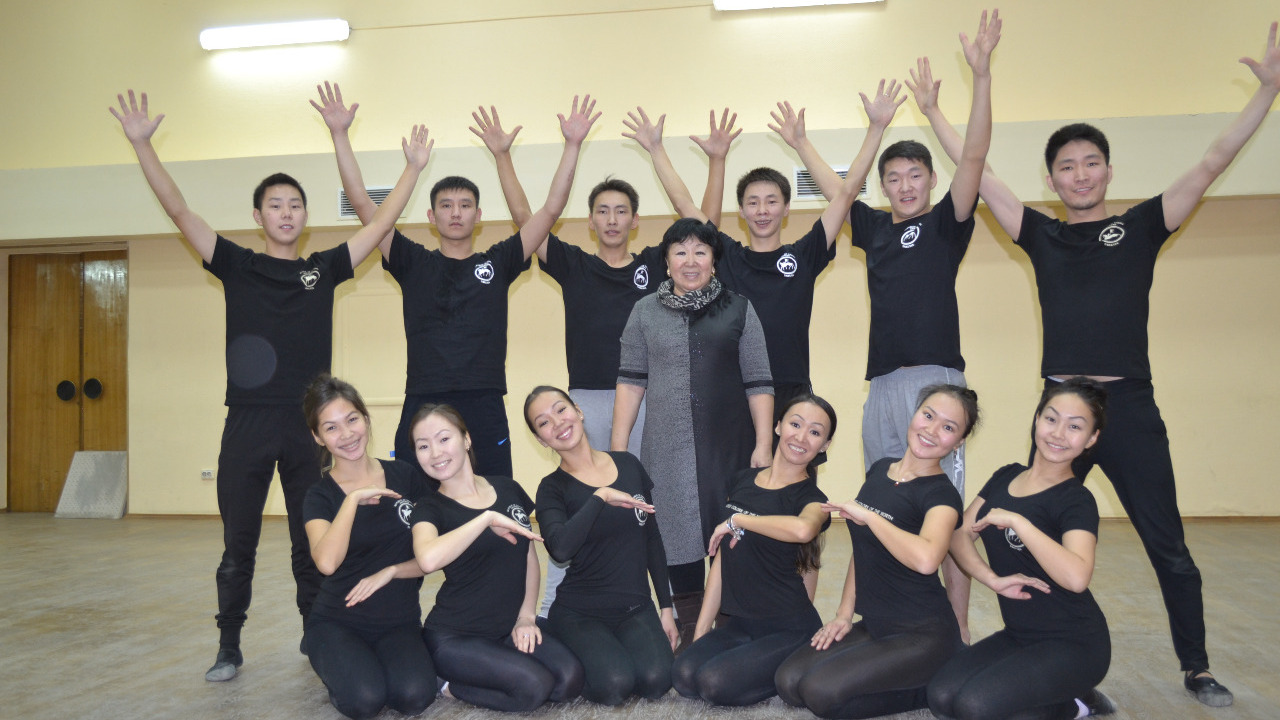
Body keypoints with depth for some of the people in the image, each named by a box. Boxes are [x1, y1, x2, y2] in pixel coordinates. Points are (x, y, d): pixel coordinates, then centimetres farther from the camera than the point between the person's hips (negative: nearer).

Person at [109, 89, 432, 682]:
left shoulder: (324, 269, 9)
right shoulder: (237, 266, 6)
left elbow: (381, 223, 8)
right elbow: (179, 211, 0)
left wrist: (413, 168, 5)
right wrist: (141, 144, -7)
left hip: (309, 423, 1)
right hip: (247, 422, 0)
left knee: (313, 545, 8)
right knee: (238, 547, 7)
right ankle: (229, 649, 20)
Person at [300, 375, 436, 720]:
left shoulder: (405, 478, 0)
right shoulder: (321, 495, -5)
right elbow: (328, 562, -27)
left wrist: (390, 572, -13)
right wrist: (353, 499, -23)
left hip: (399, 622, 1)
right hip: (338, 622, -1)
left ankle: (378, 661, 6)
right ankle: (337, 666, 6)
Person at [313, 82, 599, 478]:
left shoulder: (498, 262, 11)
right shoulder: (413, 263, 11)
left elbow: (551, 209, 6)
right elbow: (362, 203, 8)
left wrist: (573, 144, 1)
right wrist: (340, 134, 4)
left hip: (485, 406, 0)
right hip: (421, 405, 0)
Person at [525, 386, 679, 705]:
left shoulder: (628, 464, 4)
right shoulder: (553, 487, -6)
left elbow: (653, 540, 11)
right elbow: (560, 549, -27)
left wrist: (666, 606, 10)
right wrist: (601, 497, -23)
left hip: (636, 607, 3)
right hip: (580, 614, -3)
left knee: (656, 681, -23)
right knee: (615, 684, -27)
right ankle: (572, 660, 6)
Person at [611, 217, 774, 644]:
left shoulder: (738, 310, 6)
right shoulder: (645, 312, 9)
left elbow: (758, 383, 3)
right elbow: (631, 381, 7)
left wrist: (763, 445, -3)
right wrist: (617, 447, 3)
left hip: (729, 447, 0)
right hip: (668, 450, 1)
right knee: (680, 544, 3)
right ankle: (690, 638, 17)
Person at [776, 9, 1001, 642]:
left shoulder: (945, 224, 4)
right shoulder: (875, 228, 17)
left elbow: (973, 156, -8)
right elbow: (833, 187, 30)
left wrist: (980, 75, -14)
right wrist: (799, 144, 36)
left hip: (935, 379, -5)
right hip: (881, 383, 6)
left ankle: (959, 630, 3)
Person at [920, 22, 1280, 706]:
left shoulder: (1141, 225, 7)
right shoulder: (1041, 235, 9)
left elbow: (1212, 163, 2)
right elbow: (978, 174, 10)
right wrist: (933, 112, 10)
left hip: (1130, 406, -1)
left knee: (1169, 550, 6)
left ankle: (1197, 669, 23)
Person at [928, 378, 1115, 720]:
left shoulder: (1077, 500, -15)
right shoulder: (1005, 477, 6)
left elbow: (1076, 577, -33)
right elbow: (959, 536, 2)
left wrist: (1016, 520, -29)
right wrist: (994, 579, -15)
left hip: (1072, 646, -7)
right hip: (1019, 636, 7)